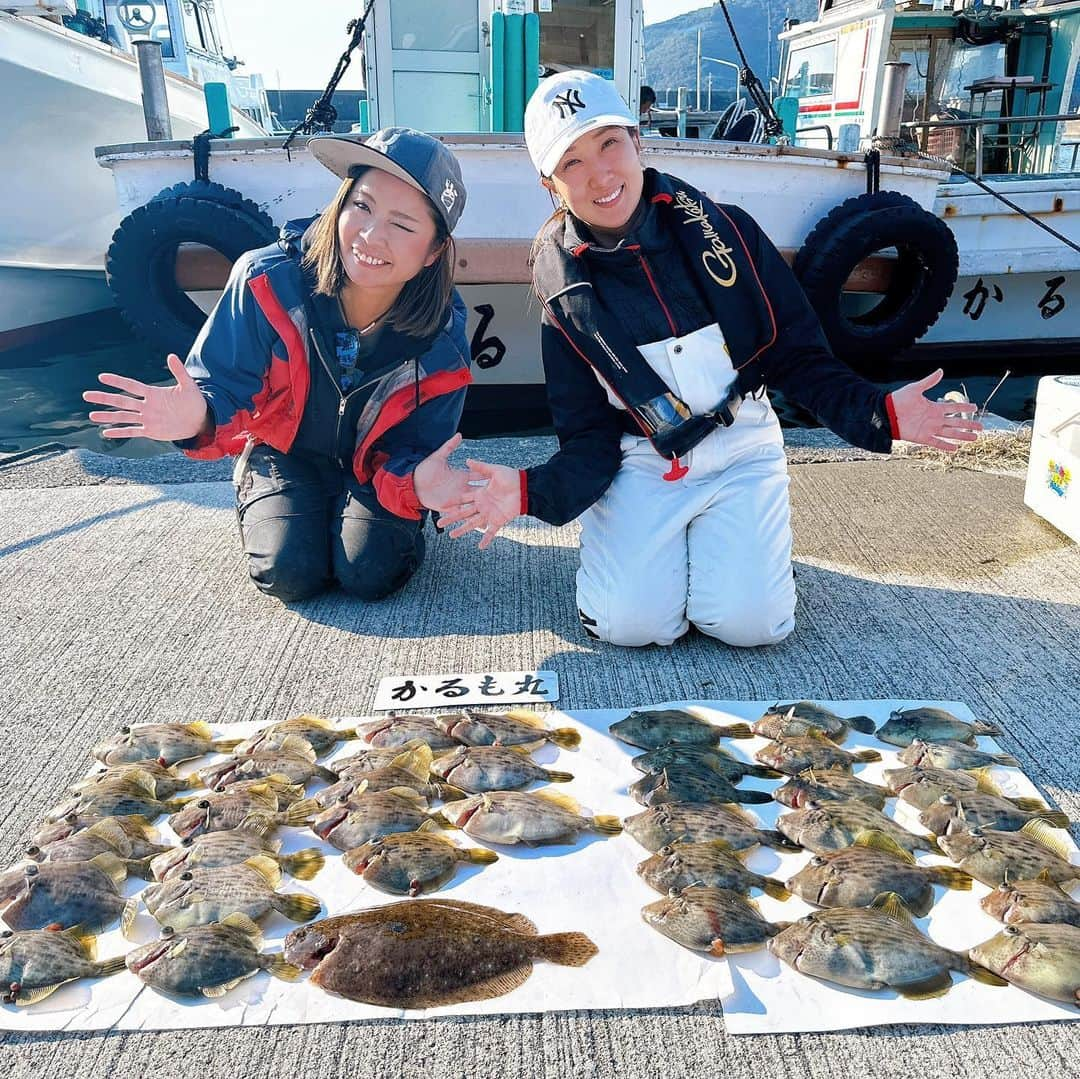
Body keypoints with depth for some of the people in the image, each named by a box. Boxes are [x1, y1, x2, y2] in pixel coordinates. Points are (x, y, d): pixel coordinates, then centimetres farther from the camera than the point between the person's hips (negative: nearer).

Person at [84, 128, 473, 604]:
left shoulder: (442, 345, -25)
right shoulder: (267, 282, -28)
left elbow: (406, 456, -18)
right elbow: (224, 386, -20)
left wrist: (416, 483, -43)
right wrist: (201, 419, -45)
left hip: (373, 466, 0)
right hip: (286, 452, 1)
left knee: (370, 572, -22)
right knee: (290, 572, -17)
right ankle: (252, 500, 18)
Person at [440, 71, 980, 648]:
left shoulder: (723, 230, -5)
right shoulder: (564, 287, -5)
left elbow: (799, 356, 0)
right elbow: (589, 435, -4)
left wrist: (880, 414, -16)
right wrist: (534, 491, -24)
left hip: (741, 452, 0)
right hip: (640, 463, 0)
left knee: (748, 622, -17)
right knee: (630, 623, -18)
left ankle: (717, 531, 15)